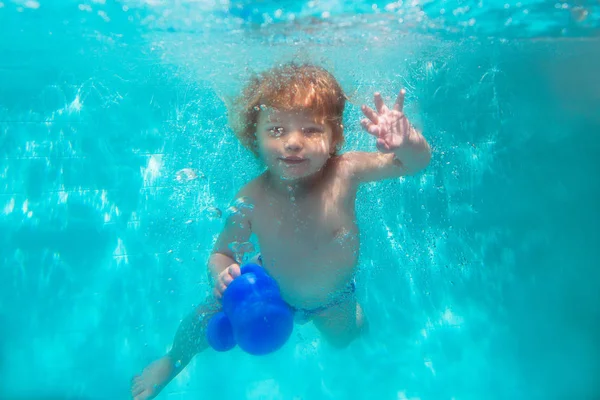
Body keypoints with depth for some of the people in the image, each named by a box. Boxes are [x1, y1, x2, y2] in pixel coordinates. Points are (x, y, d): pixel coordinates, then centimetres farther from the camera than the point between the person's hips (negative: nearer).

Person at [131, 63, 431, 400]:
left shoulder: (345, 172, -35)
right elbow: (222, 254, -21)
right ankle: (174, 361, 43)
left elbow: (419, 161, -38)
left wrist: (406, 141, -61)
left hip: (334, 296, 1)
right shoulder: (251, 201, -35)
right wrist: (223, 274, -45)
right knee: (204, 324, 3)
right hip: (271, 290, -1)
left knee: (343, 337, 28)